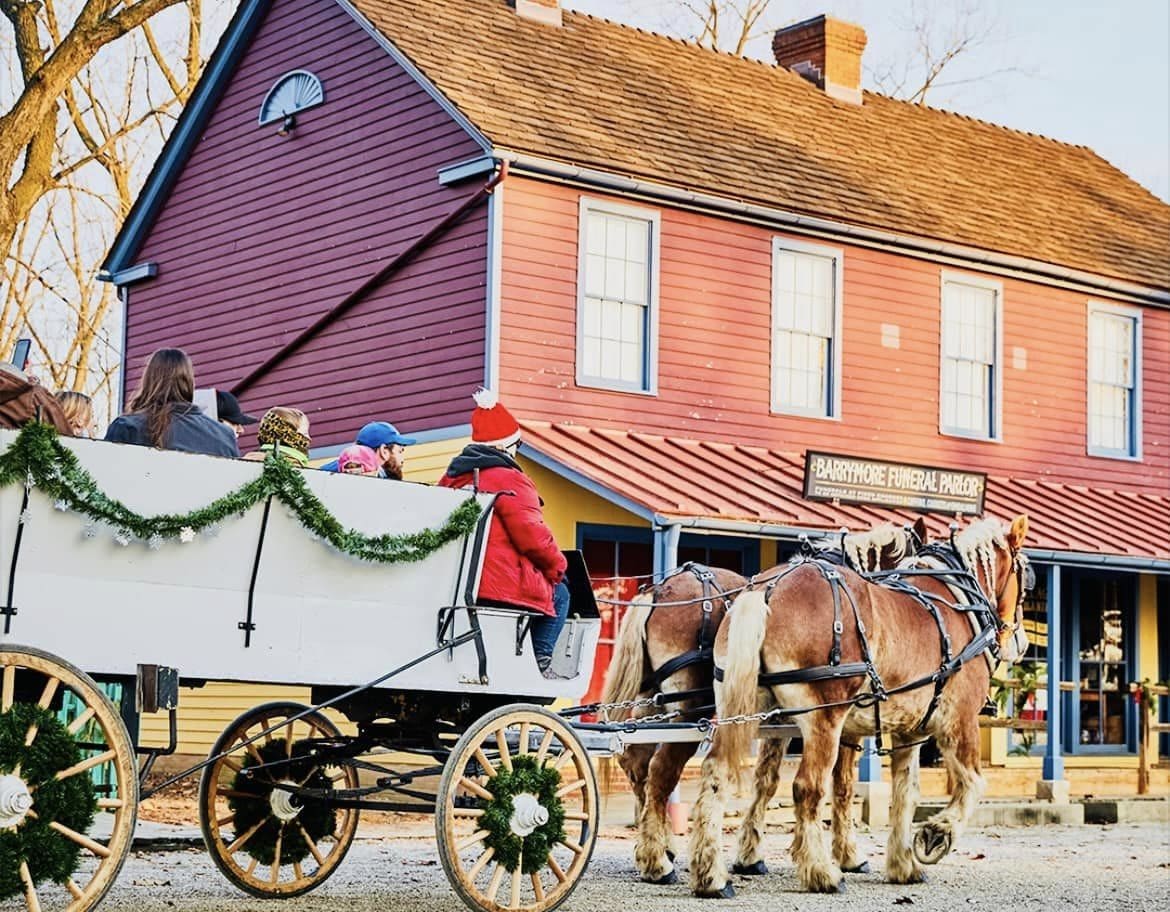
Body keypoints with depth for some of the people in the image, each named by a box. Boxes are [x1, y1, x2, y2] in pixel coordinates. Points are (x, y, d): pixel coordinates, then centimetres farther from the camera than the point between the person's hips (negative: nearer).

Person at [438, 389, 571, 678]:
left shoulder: (450, 478, 13)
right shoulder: (511, 481, -13)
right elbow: (533, 536, -17)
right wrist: (557, 566, 4)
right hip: (502, 586, -9)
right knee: (559, 594, 17)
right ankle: (539, 660, 3)